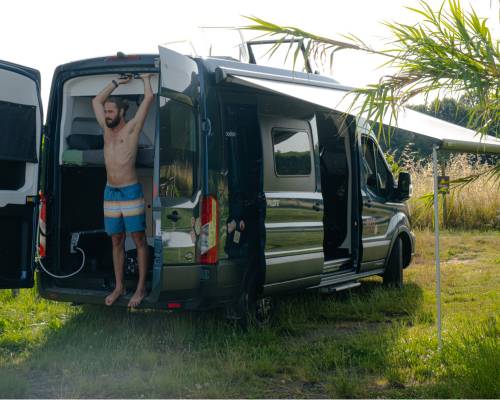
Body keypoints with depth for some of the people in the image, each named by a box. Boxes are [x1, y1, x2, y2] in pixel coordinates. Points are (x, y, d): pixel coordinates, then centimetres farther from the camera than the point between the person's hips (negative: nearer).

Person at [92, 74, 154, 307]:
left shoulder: (132, 128, -3)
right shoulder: (107, 129, 13)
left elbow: (149, 98, -7)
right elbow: (96, 101, 25)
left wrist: (145, 78, 9)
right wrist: (117, 82, 24)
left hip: (131, 192, -6)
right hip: (110, 193, 6)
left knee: (139, 240, -1)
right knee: (116, 241, 10)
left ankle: (141, 288, 3)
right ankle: (119, 287, 17)